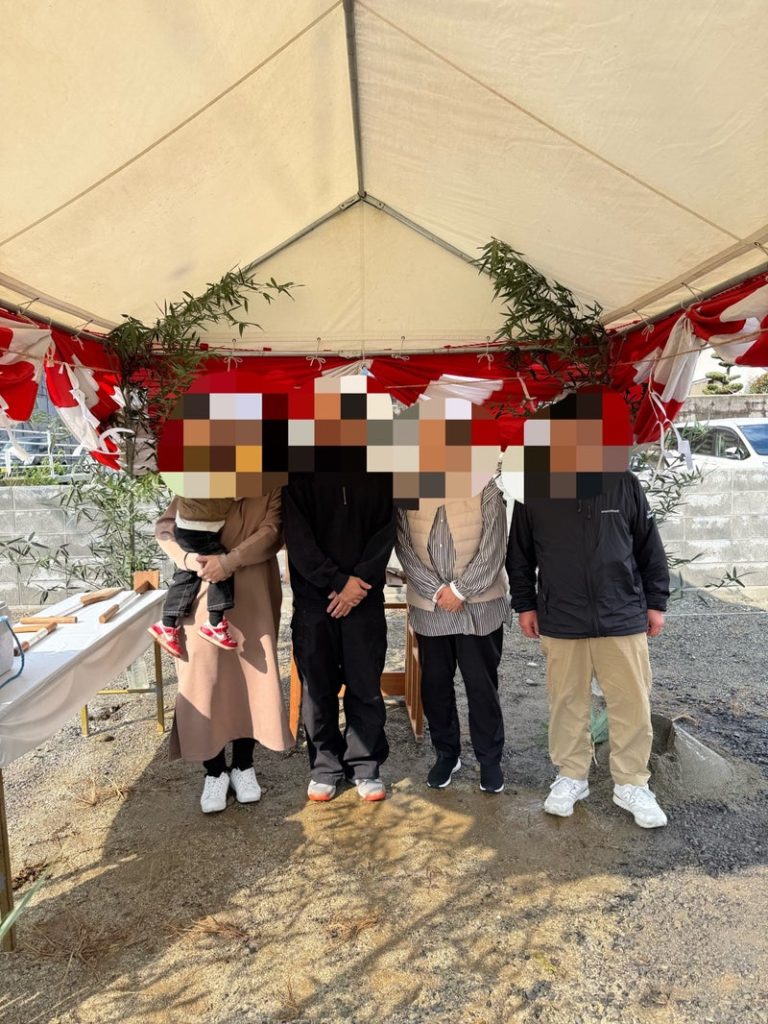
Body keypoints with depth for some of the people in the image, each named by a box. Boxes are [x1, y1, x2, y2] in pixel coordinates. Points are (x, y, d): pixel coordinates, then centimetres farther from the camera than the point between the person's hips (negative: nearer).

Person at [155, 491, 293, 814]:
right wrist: (189, 557, -18)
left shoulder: (272, 486, 3)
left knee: (253, 677, 6)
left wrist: (231, 560, -25)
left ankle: (243, 765, 24)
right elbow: (165, 526, 2)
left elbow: (272, 532, -10)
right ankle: (214, 771, 18)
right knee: (204, 678, 2)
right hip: (204, 594, 0)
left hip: (254, 598, 0)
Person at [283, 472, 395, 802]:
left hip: (365, 596, 1)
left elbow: (386, 528, -2)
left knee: (366, 685, 6)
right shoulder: (299, 475, -1)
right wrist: (337, 581, -14)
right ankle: (325, 765, 25)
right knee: (318, 687, 8)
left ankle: (365, 765, 23)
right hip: (313, 596, 0)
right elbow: (296, 536, -7)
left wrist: (359, 582, -11)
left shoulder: (379, 474, 2)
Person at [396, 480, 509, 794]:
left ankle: (490, 759, 23)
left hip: (480, 606, -2)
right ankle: (446, 754, 29)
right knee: (435, 684, 11)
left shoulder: (485, 488, -5)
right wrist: (437, 591, -11)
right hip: (429, 607, 2)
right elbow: (404, 547, -4)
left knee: (482, 685, 5)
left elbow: (493, 548, -9)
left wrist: (459, 590, -13)